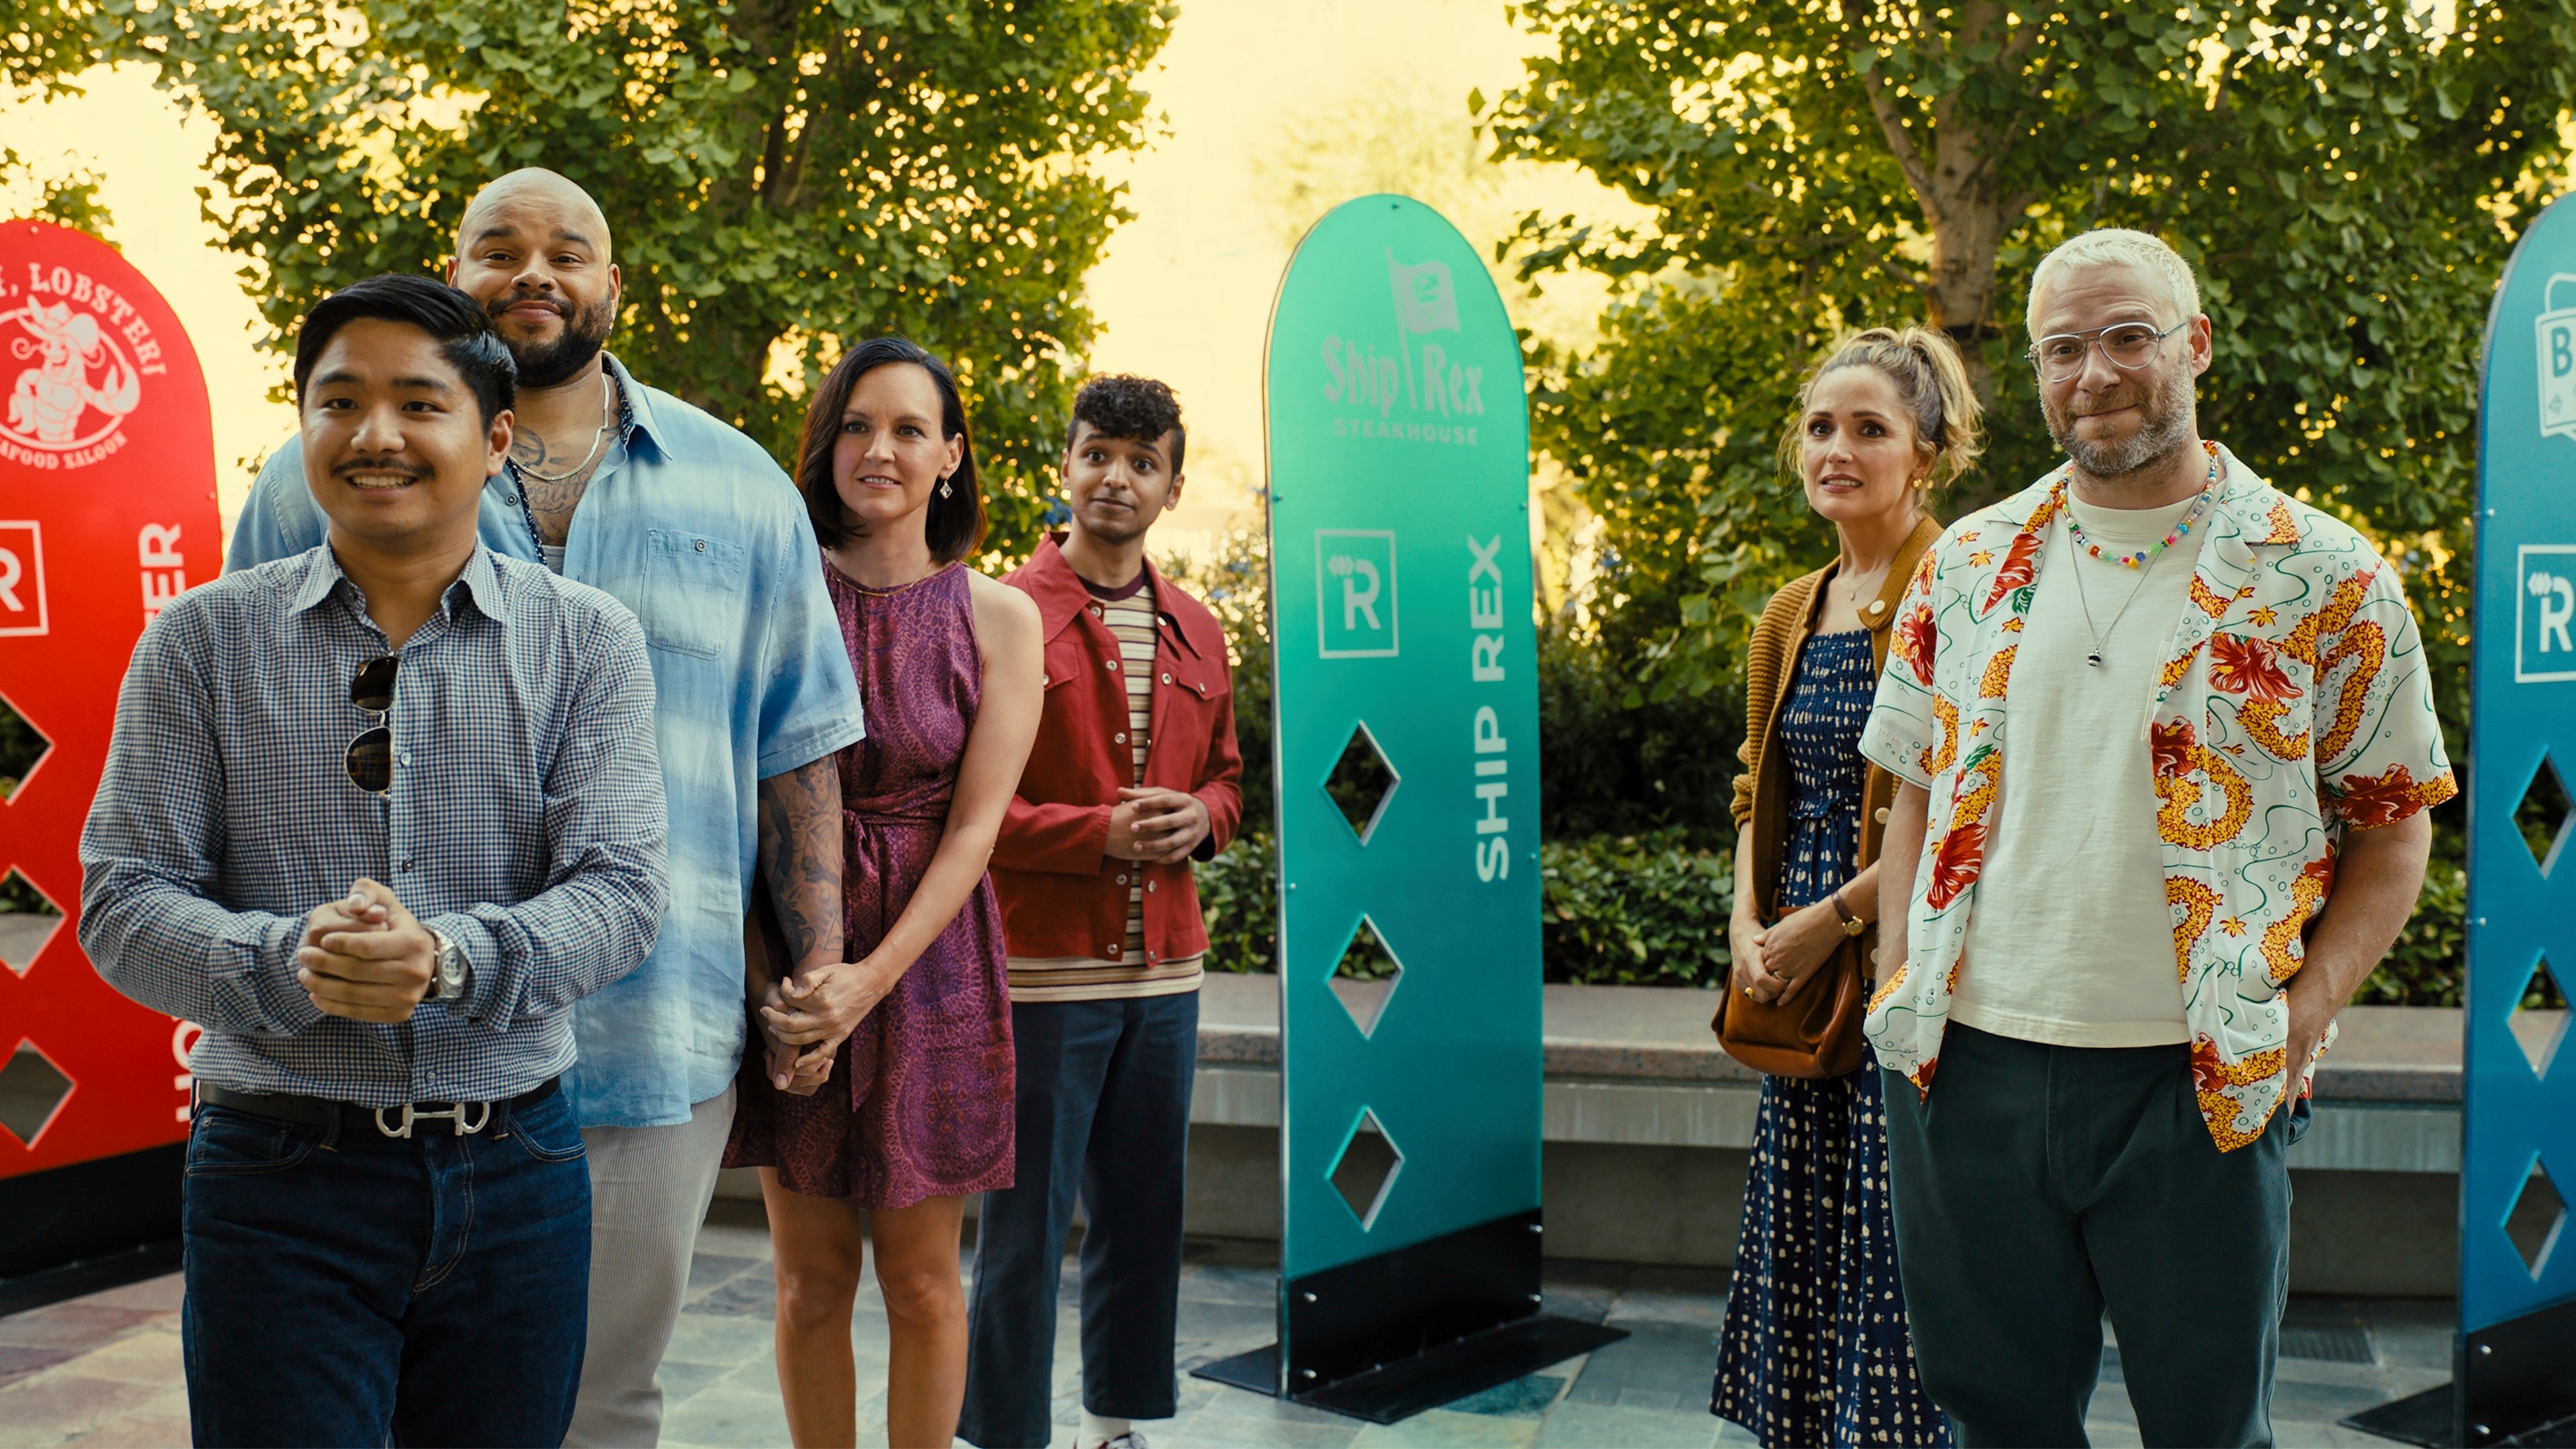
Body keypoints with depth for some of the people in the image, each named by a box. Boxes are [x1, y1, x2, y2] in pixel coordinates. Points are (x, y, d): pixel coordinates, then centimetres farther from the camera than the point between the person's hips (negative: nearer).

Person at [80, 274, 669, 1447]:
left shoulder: (588, 641, 2)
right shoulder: (204, 638, 3)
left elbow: (622, 888, -6)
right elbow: (123, 901, -1)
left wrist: (450, 958, -25)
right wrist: (294, 963, -21)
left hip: (517, 1173, 1)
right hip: (279, 1180, -1)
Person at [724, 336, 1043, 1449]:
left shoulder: (996, 617, 0)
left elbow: (975, 824, -5)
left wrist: (872, 978, -16)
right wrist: (766, 975, -13)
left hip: (930, 963, -1)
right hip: (791, 970, 1)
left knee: (921, 1279, 7)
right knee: (811, 1278, 9)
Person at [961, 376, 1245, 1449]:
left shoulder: (1196, 634, 13)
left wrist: (1201, 819, -1)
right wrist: (1097, 833, -17)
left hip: (1165, 971, 6)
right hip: (1046, 970, -5)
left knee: (1145, 1211, 13)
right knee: (1025, 1224, 0)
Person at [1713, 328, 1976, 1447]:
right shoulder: (1789, 617, 13)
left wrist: (1835, 917, -15)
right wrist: (1747, 926, 3)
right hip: (1799, 981, 7)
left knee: (1899, 1252, 0)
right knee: (1801, 1239, 14)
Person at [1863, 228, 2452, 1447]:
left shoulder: (2323, 578, -2)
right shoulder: (1969, 565, 7)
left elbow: (2393, 821, 2)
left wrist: (2303, 1009, -9)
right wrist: (1902, 974, 3)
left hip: (2196, 1083, -2)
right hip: (1970, 1066, 3)